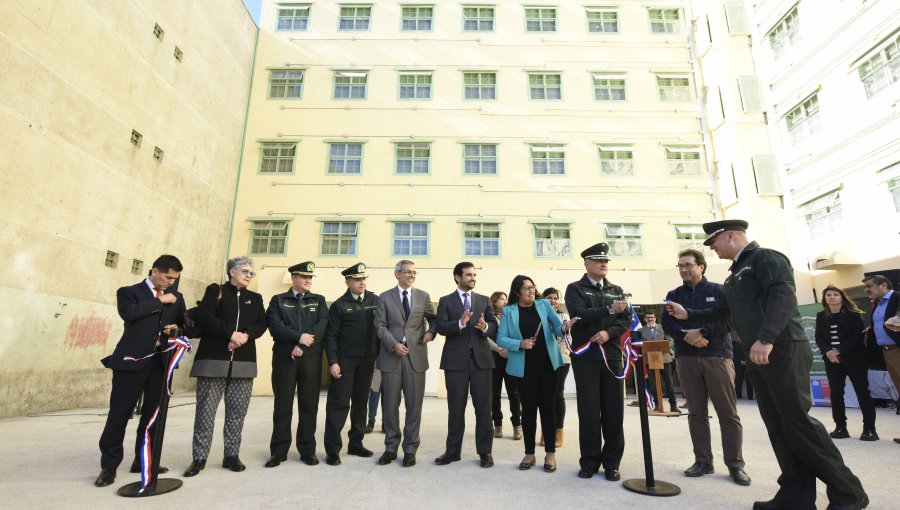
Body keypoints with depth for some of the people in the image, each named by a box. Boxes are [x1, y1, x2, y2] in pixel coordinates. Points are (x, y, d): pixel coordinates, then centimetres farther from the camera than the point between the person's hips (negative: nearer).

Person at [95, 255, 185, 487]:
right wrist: (160, 301, -11)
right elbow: (128, 313, -18)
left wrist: (175, 329, -5)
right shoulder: (129, 291, 3)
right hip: (132, 361, -4)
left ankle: (143, 460, 23)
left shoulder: (176, 297, 14)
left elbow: (185, 324, 16)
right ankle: (109, 466, 16)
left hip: (161, 362, 4)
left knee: (153, 413, 10)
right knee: (119, 413, 2)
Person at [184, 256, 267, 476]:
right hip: (213, 359, -3)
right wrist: (231, 333, -16)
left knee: (237, 411, 5)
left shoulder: (255, 298, 16)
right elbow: (203, 317, -8)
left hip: (244, 362, 3)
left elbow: (261, 324, 7)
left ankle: (232, 455, 15)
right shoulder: (215, 290, 5)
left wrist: (246, 335, -13)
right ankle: (199, 458, 12)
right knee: (206, 410, 0)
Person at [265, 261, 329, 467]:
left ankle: (308, 450, 14)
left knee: (309, 404, 4)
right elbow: (275, 326, -6)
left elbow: (322, 326, -3)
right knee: (282, 404, 5)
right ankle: (279, 451, 17)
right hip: (284, 357, 0)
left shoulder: (319, 300, 11)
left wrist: (302, 345, -13)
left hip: (311, 358, 1)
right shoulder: (278, 300, 9)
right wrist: (298, 337, -17)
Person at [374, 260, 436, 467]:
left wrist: (431, 331, -5)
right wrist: (394, 344, -13)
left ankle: (410, 449, 18)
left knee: (414, 405, 4)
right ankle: (391, 448, 23)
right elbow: (379, 326, 0)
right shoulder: (385, 297, 6)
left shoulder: (423, 296, 9)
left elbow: (434, 319, 16)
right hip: (391, 357, 0)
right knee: (390, 405, 7)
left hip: (415, 357, 1)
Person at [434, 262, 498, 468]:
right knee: (456, 408, 9)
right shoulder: (445, 301, 4)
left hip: (481, 358, 2)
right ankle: (453, 450, 21)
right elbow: (441, 327, -9)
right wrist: (460, 323, -26)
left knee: (483, 407, 5)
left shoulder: (484, 300, 11)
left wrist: (485, 327, -20)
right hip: (456, 360, -1)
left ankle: (485, 451, 18)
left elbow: (495, 328, 3)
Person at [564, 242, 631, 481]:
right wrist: (609, 310, -21)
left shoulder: (617, 290, 15)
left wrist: (608, 332, -13)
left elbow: (626, 319, 5)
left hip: (612, 355, 4)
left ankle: (611, 462, 17)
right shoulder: (575, 288, 3)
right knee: (589, 410, 1)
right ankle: (590, 461, 14)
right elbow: (579, 315, -14)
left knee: (614, 410, 5)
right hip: (586, 356, -3)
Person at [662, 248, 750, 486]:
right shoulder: (673, 295, 11)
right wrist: (687, 336, -15)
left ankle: (735, 464, 11)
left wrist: (701, 331, -17)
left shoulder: (719, 291, 4)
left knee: (728, 413, 1)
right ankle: (703, 461, 14)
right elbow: (667, 324, 2)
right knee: (696, 412, 6)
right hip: (686, 359, 2)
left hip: (717, 357, -2)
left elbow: (730, 320, -6)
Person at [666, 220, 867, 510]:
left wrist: (766, 339, -31)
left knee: (797, 421, -7)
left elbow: (783, 296, -22)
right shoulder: (736, 273, 21)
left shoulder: (765, 258, -6)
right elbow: (723, 312, 27)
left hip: (783, 351, -9)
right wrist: (688, 315, 18)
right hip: (757, 356, 9)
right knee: (778, 425, 9)